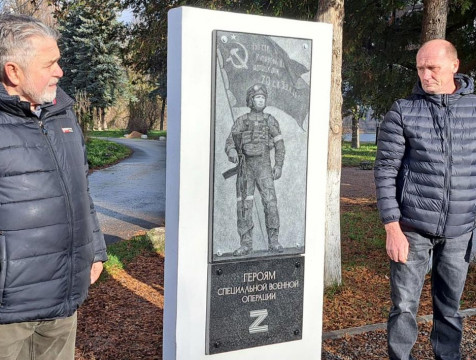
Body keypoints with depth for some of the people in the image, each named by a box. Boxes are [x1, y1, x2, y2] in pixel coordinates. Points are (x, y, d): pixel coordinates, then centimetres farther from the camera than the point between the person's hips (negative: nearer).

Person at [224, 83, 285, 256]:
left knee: (270, 201, -13)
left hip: (263, 166, -1)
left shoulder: (270, 120, 7)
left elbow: (279, 145, 6)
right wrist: (231, 152, -23)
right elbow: (229, 143, 1)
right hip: (244, 167, 1)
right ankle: (246, 244, 3)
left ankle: (273, 242, -5)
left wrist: (279, 166, -5)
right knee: (244, 205, -3)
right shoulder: (241, 121, 8)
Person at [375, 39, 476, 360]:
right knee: (404, 307, 3)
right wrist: (393, 229, -11)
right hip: (413, 227, -2)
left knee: (450, 308, 13)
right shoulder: (403, 112, -3)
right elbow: (385, 171, -5)